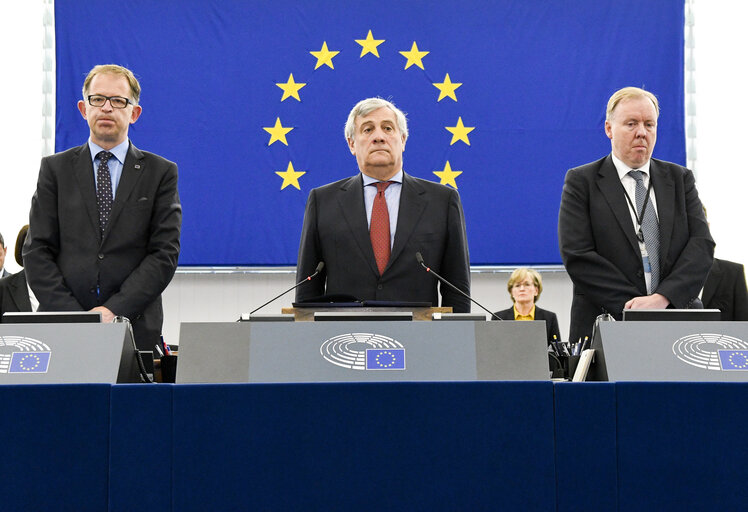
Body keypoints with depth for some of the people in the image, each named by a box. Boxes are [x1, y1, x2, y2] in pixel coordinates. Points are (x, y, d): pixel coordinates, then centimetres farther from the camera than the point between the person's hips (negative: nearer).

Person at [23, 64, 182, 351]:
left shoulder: (161, 173, 7)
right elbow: (37, 251, 4)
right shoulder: (55, 169, 10)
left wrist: (114, 310, -12)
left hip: (135, 328, 0)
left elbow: (165, 254, -1)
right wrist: (71, 315, -10)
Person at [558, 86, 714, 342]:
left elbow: (702, 243, 3)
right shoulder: (581, 182, 4)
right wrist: (632, 306, -15)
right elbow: (577, 255, -6)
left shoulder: (680, 179, 14)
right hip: (604, 328, -3)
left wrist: (662, 297, -14)